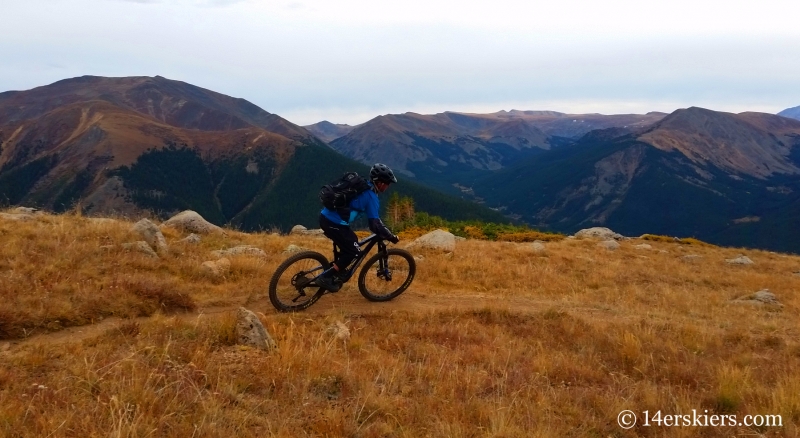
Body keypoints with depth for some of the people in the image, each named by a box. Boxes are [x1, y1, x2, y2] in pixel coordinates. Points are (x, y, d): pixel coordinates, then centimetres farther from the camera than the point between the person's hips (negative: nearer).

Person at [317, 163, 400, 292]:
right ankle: (326, 278, -1)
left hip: (326, 217, 9)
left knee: (349, 244, 22)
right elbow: (375, 224, -14)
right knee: (353, 251, 1)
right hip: (333, 222, -9)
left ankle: (337, 274, 26)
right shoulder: (370, 196, -12)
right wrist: (391, 237, -3)